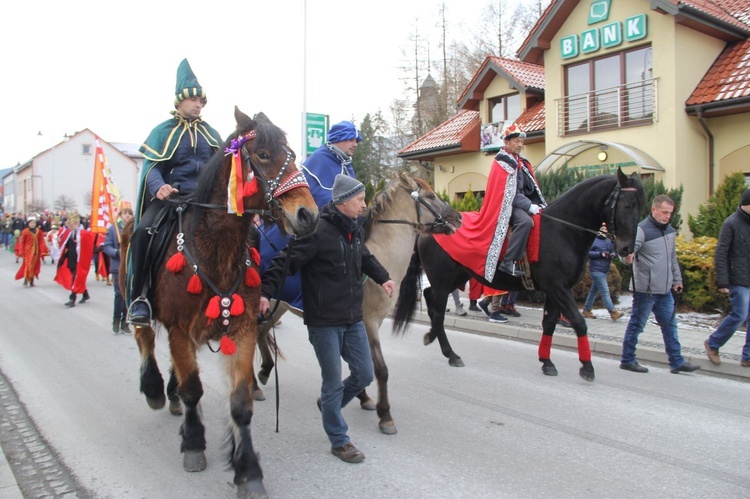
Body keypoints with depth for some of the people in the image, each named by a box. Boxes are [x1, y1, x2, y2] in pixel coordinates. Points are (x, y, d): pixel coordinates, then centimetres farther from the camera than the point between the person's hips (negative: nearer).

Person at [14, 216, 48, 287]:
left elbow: (41, 241, 2)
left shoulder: (39, 231, 4)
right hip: (28, 251, -3)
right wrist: (21, 252, -5)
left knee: (35, 265, 7)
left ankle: (32, 281, 15)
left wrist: (44, 251, -8)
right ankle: (26, 280, -7)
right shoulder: (25, 231, -5)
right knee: (28, 264, -13)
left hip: (36, 251, 3)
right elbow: (22, 242, -2)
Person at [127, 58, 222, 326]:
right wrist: (158, 187, -25)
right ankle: (139, 298, -18)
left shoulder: (211, 133, 20)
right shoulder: (163, 131, 8)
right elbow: (151, 167, -3)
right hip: (169, 197, -3)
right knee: (143, 231, -30)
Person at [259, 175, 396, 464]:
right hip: (324, 322, -7)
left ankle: (329, 404, 39)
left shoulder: (356, 229, 6)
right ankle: (339, 441, 22)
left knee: (364, 374, 12)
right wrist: (265, 293, -27)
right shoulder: (320, 232, -19)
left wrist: (382, 278, 13)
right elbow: (285, 261, -20)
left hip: (353, 320, 8)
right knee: (333, 382, 4)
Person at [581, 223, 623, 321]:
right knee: (605, 292, -9)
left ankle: (586, 310, 22)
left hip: (604, 270, 8)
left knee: (594, 291, 14)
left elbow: (613, 251, 22)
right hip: (596, 270, -8)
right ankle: (613, 312, -9)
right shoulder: (593, 240, -8)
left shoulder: (608, 241, 15)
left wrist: (613, 254, -2)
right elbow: (587, 252, -15)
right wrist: (600, 254, -20)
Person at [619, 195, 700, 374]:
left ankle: (677, 362, 20)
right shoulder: (642, 230, -13)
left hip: (665, 290, 8)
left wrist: (677, 279, 25)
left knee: (669, 325, 12)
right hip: (645, 290, -8)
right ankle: (627, 360, 13)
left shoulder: (670, 231, 12)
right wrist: (627, 257, -46)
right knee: (636, 325, 2)